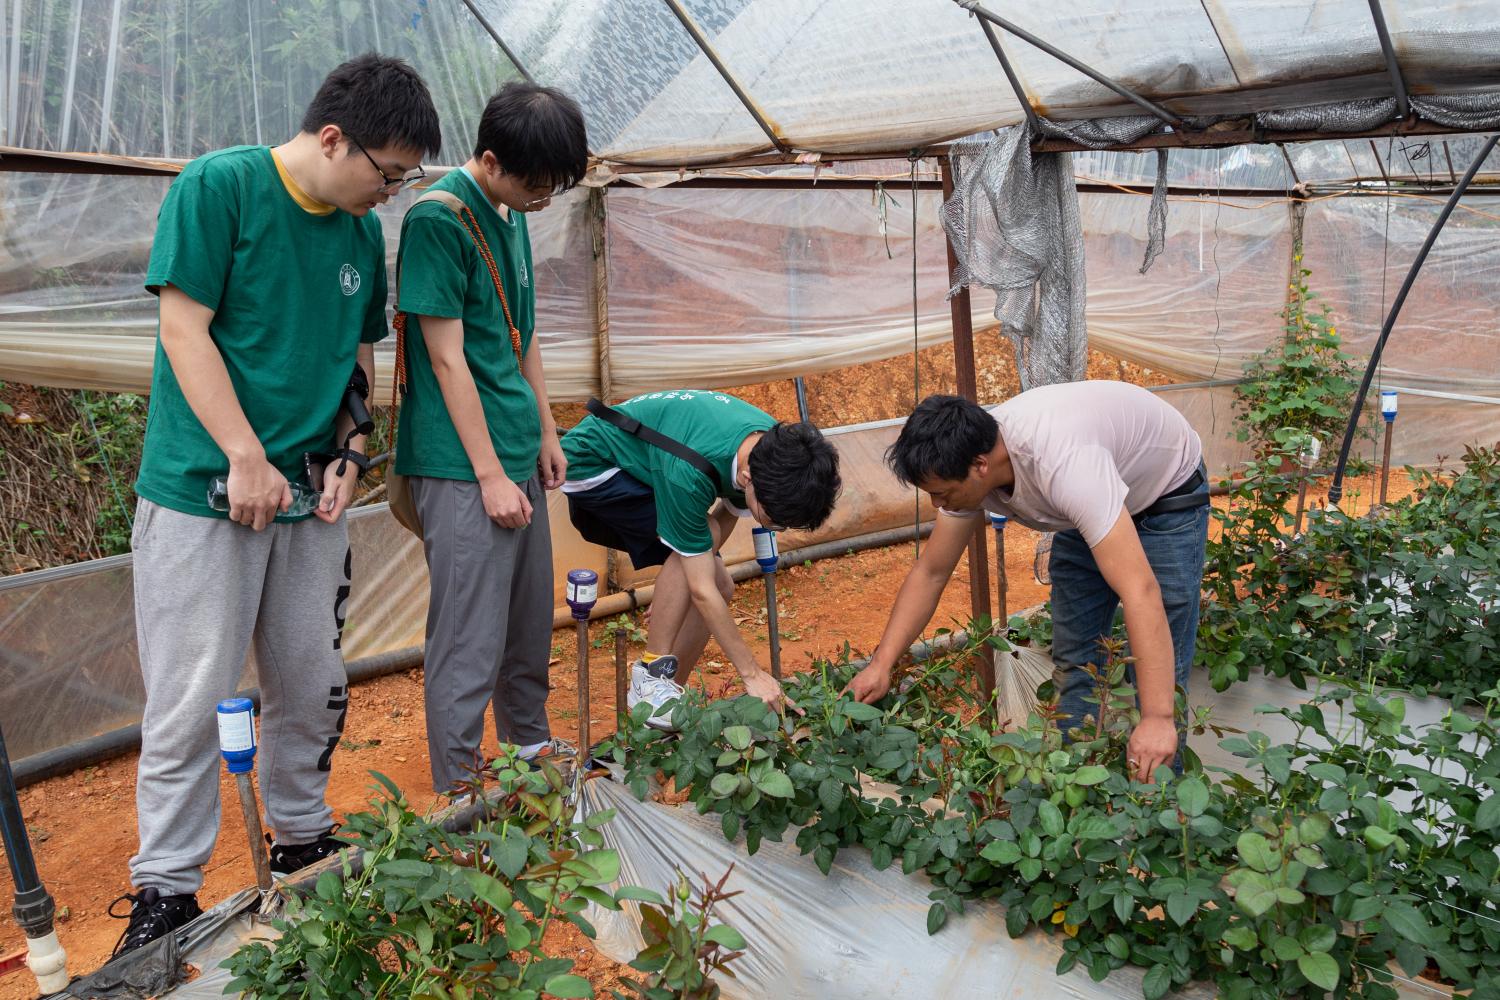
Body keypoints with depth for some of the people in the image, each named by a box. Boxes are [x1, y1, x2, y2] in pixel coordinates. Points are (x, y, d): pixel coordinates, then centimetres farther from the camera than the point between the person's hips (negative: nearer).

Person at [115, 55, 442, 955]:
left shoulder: (363, 231, 10)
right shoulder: (218, 187, -8)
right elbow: (185, 330, -12)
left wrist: (349, 454, 2)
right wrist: (248, 458, -16)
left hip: (310, 495, 6)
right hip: (204, 488, -6)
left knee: (314, 687, 12)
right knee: (191, 700, 0)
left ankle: (303, 840, 31)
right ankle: (165, 888, 15)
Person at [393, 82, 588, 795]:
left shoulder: (511, 216, 12)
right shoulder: (439, 220, -15)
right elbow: (447, 358, -16)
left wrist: (546, 432, 19)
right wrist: (491, 474, -16)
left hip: (517, 456, 9)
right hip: (464, 469, -9)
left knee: (529, 620, 19)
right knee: (469, 641, -1)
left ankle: (530, 744, 37)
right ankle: (460, 793, 12)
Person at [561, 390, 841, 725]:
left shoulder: (776, 445, -19)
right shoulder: (690, 471, -41)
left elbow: (729, 511, -1)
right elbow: (701, 591, -33)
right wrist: (752, 674, -28)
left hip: (643, 468, 8)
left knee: (721, 587, -3)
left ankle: (668, 689, 7)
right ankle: (651, 678, -18)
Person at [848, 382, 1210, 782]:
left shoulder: (1063, 463, -45)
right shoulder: (967, 465, -22)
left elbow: (1140, 590, -48)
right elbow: (931, 572, -11)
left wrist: (1158, 717, -51)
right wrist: (880, 665, -17)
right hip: (1098, 504, 6)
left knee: (1159, 669, -9)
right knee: (1074, 658, 6)